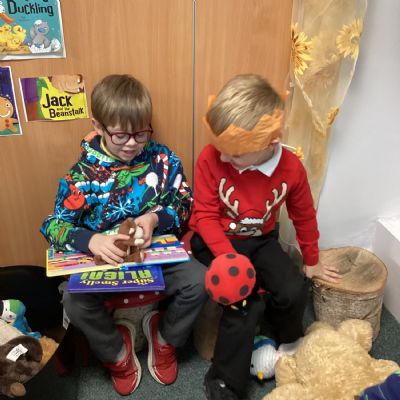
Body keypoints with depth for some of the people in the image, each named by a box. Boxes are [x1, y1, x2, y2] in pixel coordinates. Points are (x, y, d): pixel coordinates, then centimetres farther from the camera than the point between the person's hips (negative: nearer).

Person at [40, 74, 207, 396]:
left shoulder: (163, 159, -4)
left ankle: (165, 336, 12)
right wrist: (91, 240, -33)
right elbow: (54, 225, -11)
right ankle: (117, 350, 9)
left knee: (199, 281, -23)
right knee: (75, 301, -27)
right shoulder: (83, 173, -9)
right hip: (104, 259, -1)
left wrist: (154, 218, -21)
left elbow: (185, 203, 1)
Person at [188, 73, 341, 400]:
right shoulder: (211, 158, -23)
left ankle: (282, 338, 23)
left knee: (294, 291, -15)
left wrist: (312, 261, 14)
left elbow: (304, 216, 2)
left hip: (260, 240, 3)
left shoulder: (291, 168, -15)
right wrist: (229, 257, -29)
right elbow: (205, 215, -16)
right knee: (246, 301, -20)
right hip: (214, 242, -3)